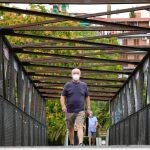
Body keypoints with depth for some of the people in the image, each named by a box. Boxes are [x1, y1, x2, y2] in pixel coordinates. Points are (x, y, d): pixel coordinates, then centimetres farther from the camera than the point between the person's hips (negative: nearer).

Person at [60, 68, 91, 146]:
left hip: (80, 111, -1)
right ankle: (71, 144, 20)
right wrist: (63, 106, -12)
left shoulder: (84, 85, 8)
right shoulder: (68, 85, 4)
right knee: (70, 129, 8)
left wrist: (88, 108, 11)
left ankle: (81, 144, -27)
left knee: (80, 127, -16)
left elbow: (87, 97, 15)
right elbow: (62, 96, 4)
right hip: (69, 111, 1)